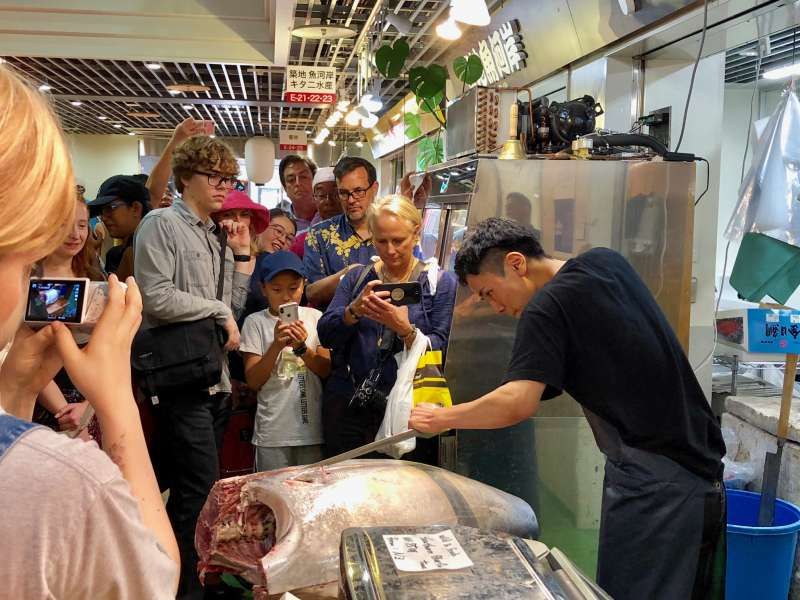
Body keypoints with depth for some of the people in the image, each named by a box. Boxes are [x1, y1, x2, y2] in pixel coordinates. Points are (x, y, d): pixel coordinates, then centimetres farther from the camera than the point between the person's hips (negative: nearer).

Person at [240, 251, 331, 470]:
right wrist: (276, 346, -19)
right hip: (273, 431, -1)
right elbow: (253, 381, -5)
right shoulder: (255, 322, -1)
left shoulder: (314, 317, 3)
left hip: (312, 427, 1)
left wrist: (301, 347, -16)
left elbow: (327, 370, 0)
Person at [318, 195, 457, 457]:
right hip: (347, 406, 3)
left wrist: (405, 329, -23)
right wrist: (354, 310, -16)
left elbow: (442, 348, -7)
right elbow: (325, 336, 2)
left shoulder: (440, 282, 3)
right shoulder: (356, 278, 12)